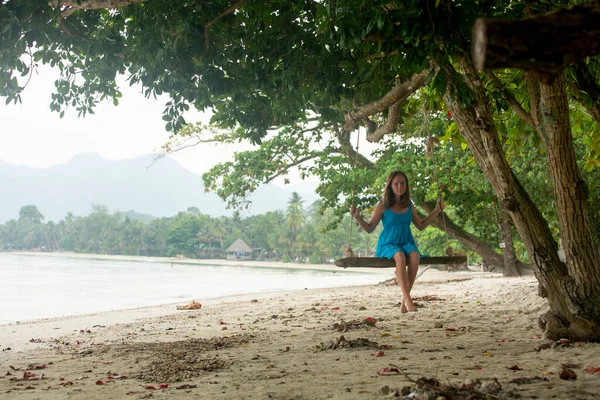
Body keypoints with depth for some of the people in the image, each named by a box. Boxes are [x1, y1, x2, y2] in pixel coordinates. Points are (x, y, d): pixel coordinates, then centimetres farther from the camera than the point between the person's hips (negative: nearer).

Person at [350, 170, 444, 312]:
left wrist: (437, 211, 18)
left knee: (415, 255, -34)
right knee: (400, 256, -39)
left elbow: (421, 226, 23)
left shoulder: (409, 205, 11)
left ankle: (404, 300, -31)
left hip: (406, 243, 3)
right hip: (388, 245, -3)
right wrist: (358, 217, -13)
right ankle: (407, 298, -42)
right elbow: (369, 228, 4)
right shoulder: (382, 206, -1)